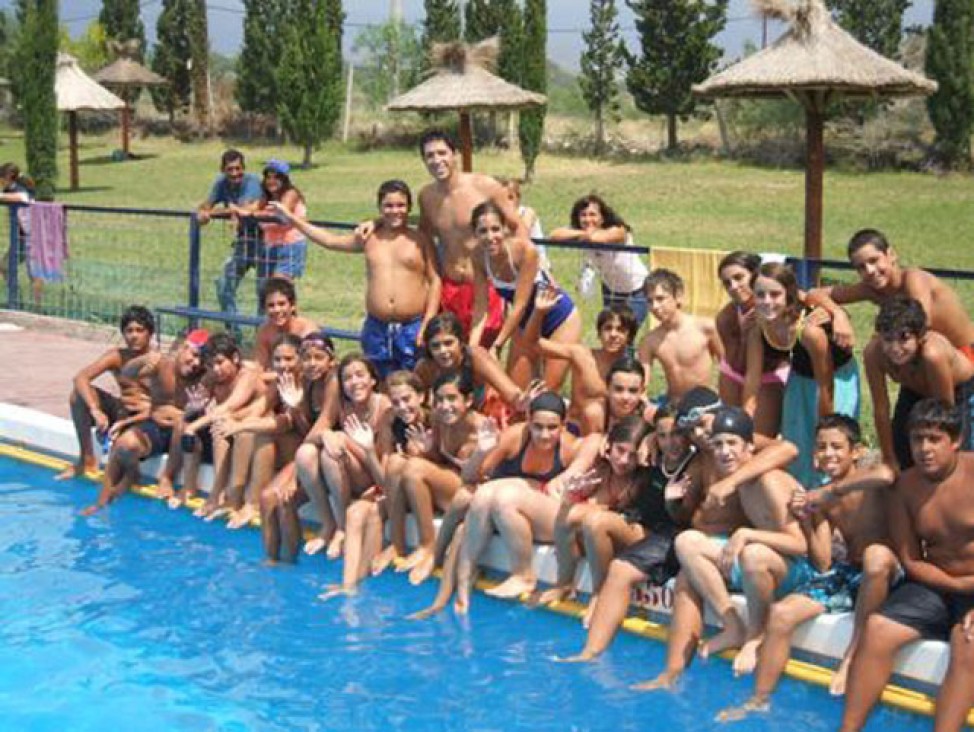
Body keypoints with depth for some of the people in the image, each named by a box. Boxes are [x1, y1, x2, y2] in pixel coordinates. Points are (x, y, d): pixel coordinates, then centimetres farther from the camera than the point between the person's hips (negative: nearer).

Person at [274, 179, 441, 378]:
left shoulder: (420, 240, 3)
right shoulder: (369, 239, 11)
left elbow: (435, 280, 0)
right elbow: (330, 241, 19)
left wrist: (428, 324, -8)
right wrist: (291, 217, 20)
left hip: (412, 328, -3)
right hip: (376, 330, 3)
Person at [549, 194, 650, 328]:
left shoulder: (618, 231, -29)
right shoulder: (581, 234, -14)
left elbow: (597, 238, -50)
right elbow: (553, 236, -29)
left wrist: (587, 234, -28)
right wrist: (580, 233, -37)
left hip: (637, 291, -5)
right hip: (611, 289, 6)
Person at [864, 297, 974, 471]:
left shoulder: (932, 354, -44)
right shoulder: (873, 353, -35)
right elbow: (881, 410, -23)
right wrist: (889, 460, -15)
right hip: (915, 391, 4)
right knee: (901, 458, 0)